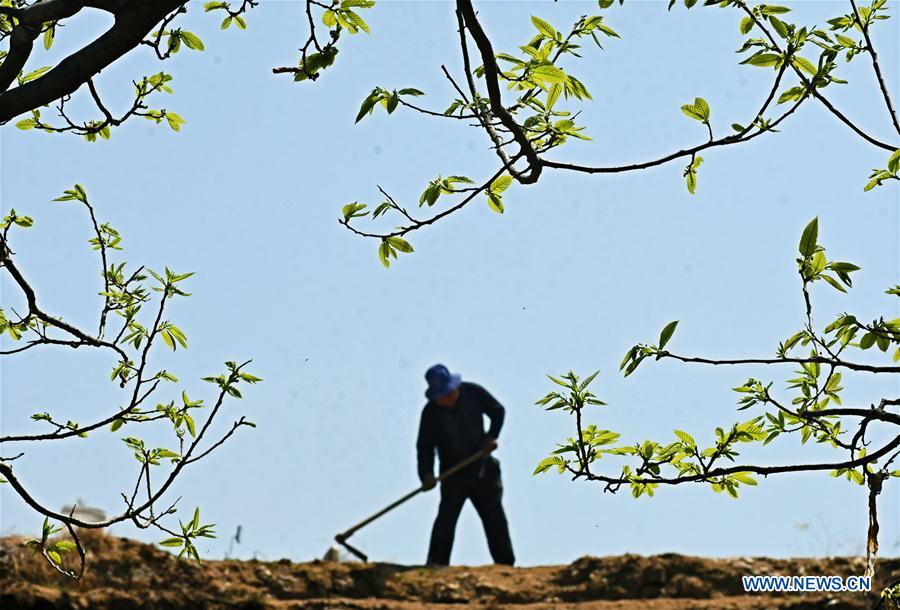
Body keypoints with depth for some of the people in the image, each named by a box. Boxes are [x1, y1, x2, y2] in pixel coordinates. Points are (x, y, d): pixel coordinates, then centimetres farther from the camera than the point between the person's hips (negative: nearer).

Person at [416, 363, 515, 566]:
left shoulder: (473, 392, -9)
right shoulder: (431, 412, -14)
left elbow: (498, 411, 4)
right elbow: (425, 447, -15)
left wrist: (492, 437, -11)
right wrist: (426, 474, -30)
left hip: (483, 469, 3)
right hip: (453, 475, -2)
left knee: (495, 518, 8)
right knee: (446, 517, -15)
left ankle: (506, 564, 18)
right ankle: (436, 564, -11)